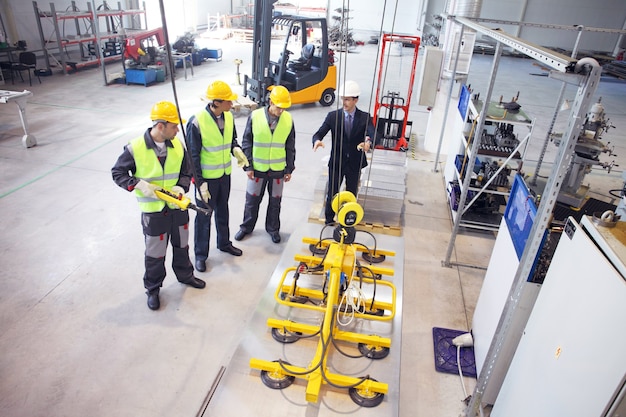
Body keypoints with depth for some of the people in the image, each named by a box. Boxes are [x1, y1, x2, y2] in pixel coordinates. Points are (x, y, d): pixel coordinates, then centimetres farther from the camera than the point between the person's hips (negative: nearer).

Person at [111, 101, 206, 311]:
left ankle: (185, 275, 46)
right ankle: (153, 288, 33)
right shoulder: (135, 148, -18)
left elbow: (186, 171, 3)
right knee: (155, 253, 11)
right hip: (153, 211, -4)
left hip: (178, 207, 4)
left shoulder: (177, 144, -6)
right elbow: (117, 173, -7)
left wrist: (181, 187, -16)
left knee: (182, 245, 22)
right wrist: (138, 185, -22)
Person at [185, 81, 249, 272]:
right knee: (204, 216, 8)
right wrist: (200, 183, -19)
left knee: (223, 211, 22)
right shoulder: (197, 122, -23)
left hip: (225, 174, 6)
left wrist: (236, 149, -11)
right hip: (206, 177, -6)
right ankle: (200, 254, 25)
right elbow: (193, 155, -18)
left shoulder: (228, 116, -4)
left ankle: (224, 243, 43)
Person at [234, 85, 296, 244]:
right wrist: (248, 166, -7)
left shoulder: (288, 119, -6)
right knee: (252, 200, 12)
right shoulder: (255, 116, -11)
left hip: (278, 169, 1)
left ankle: (273, 228, 34)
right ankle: (247, 227, 33)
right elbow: (246, 143, -5)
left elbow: (290, 147, 3)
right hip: (257, 168, -1)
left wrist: (289, 169, 4)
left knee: (275, 201, 14)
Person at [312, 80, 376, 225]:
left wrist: (368, 142, -48)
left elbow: (372, 134, -22)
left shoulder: (365, 117, -7)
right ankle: (329, 220, 32)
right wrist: (317, 141, -38)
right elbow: (319, 133, -13)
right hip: (336, 162, 0)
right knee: (332, 193, 11)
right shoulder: (333, 116, -7)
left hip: (355, 164, 1)